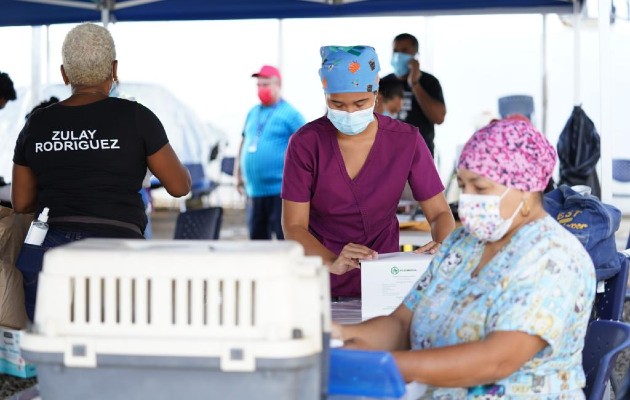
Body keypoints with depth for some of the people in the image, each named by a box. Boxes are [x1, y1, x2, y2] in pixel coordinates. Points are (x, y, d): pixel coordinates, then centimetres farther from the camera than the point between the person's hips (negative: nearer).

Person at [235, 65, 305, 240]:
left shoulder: (290, 114, -5)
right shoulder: (253, 113, 16)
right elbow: (244, 142, 25)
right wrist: (239, 173, 20)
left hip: (280, 190, -7)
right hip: (254, 190, 7)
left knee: (285, 237, -7)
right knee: (257, 237, 12)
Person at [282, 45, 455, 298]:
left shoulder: (406, 140, -5)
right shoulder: (306, 143, -8)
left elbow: (439, 213, 0)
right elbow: (293, 226, -10)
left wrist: (442, 246, -24)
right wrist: (332, 263, -30)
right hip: (322, 287, 0)